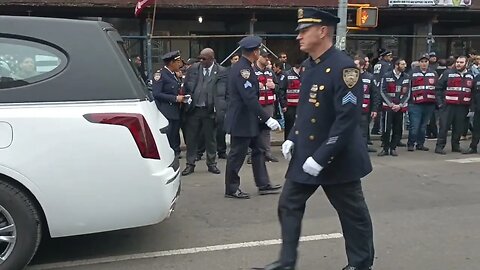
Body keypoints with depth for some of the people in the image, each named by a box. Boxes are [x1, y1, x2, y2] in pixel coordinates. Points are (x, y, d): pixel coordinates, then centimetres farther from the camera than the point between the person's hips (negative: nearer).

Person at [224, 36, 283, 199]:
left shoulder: (244, 67, 10)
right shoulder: (242, 69, -22)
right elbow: (250, 99, -27)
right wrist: (267, 119, -27)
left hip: (249, 119, 10)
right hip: (241, 120, -10)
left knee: (258, 150, 14)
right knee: (237, 154, 1)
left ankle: (263, 185, 22)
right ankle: (231, 189, 14)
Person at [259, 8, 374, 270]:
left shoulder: (343, 67, -20)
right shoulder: (310, 65, 7)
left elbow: (348, 119, -25)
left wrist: (321, 157, -25)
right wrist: (292, 138, 7)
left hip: (337, 159, -8)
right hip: (304, 154, 8)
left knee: (353, 213, 10)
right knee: (288, 206, 11)